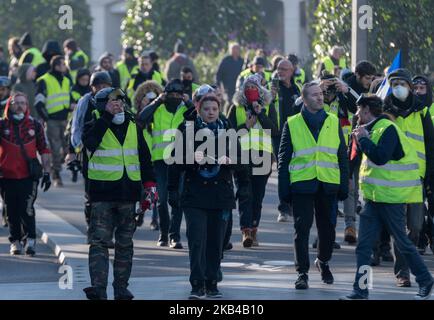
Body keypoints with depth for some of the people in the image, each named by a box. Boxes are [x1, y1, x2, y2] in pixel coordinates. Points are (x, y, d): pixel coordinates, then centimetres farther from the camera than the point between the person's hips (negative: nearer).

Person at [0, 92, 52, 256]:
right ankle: (15, 241, 18)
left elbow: (44, 150, 10)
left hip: (28, 176, -1)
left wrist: (46, 172, 7)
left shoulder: (35, 125, 6)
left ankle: (30, 239, -1)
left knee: (27, 209, -11)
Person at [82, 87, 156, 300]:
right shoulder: (95, 125, 0)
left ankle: (121, 288, 17)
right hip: (103, 192, -4)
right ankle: (98, 287, -19)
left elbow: (144, 157, 16)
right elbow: (89, 141, -24)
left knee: (125, 243, 10)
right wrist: (107, 115, -22)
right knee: (99, 240, -12)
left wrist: (149, 184, 9)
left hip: (128, 193, 4)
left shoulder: (133, 127, 12)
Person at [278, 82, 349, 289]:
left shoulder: (333, 122, 9)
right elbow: (284, 158, 4)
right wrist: (284, 189, -3)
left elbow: (343, 156, 10)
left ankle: (323, 262, 34)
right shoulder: (292, 124, 4)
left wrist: (344, 186, 3)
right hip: (302, 184, -2)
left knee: (327, 228, 10)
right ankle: (302, 272, 4)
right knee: (302, 229, -4)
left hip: (328, 185, 2)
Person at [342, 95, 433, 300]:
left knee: (402, 242, 2)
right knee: (363, 245, 3)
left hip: (391, 198, -9)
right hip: (373, 196, 9)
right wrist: (361, 141, 6)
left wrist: (363, 139, -17)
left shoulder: (388, 129, -16)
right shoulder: (373, 129, 13)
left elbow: (380, 157, -28)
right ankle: (360, 290, 3)